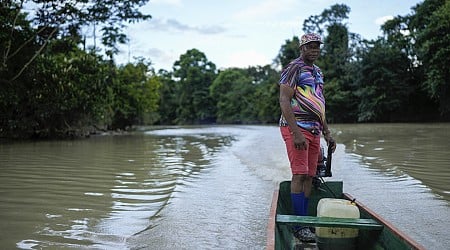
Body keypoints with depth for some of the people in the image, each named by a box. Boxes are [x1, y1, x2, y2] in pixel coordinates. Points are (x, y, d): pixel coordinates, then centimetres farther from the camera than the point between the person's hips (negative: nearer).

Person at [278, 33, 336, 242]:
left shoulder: (317, 72, 21)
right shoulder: (293, 69, -6)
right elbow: (284, 102, -15)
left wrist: (327, 133, 20)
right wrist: (296, 134, -23)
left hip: (314, 130, 8)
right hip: (296, 128, -8)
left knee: (309, 176, 7)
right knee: (300, 174, -11)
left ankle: (305, 222, 12)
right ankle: (300, 225, -7)